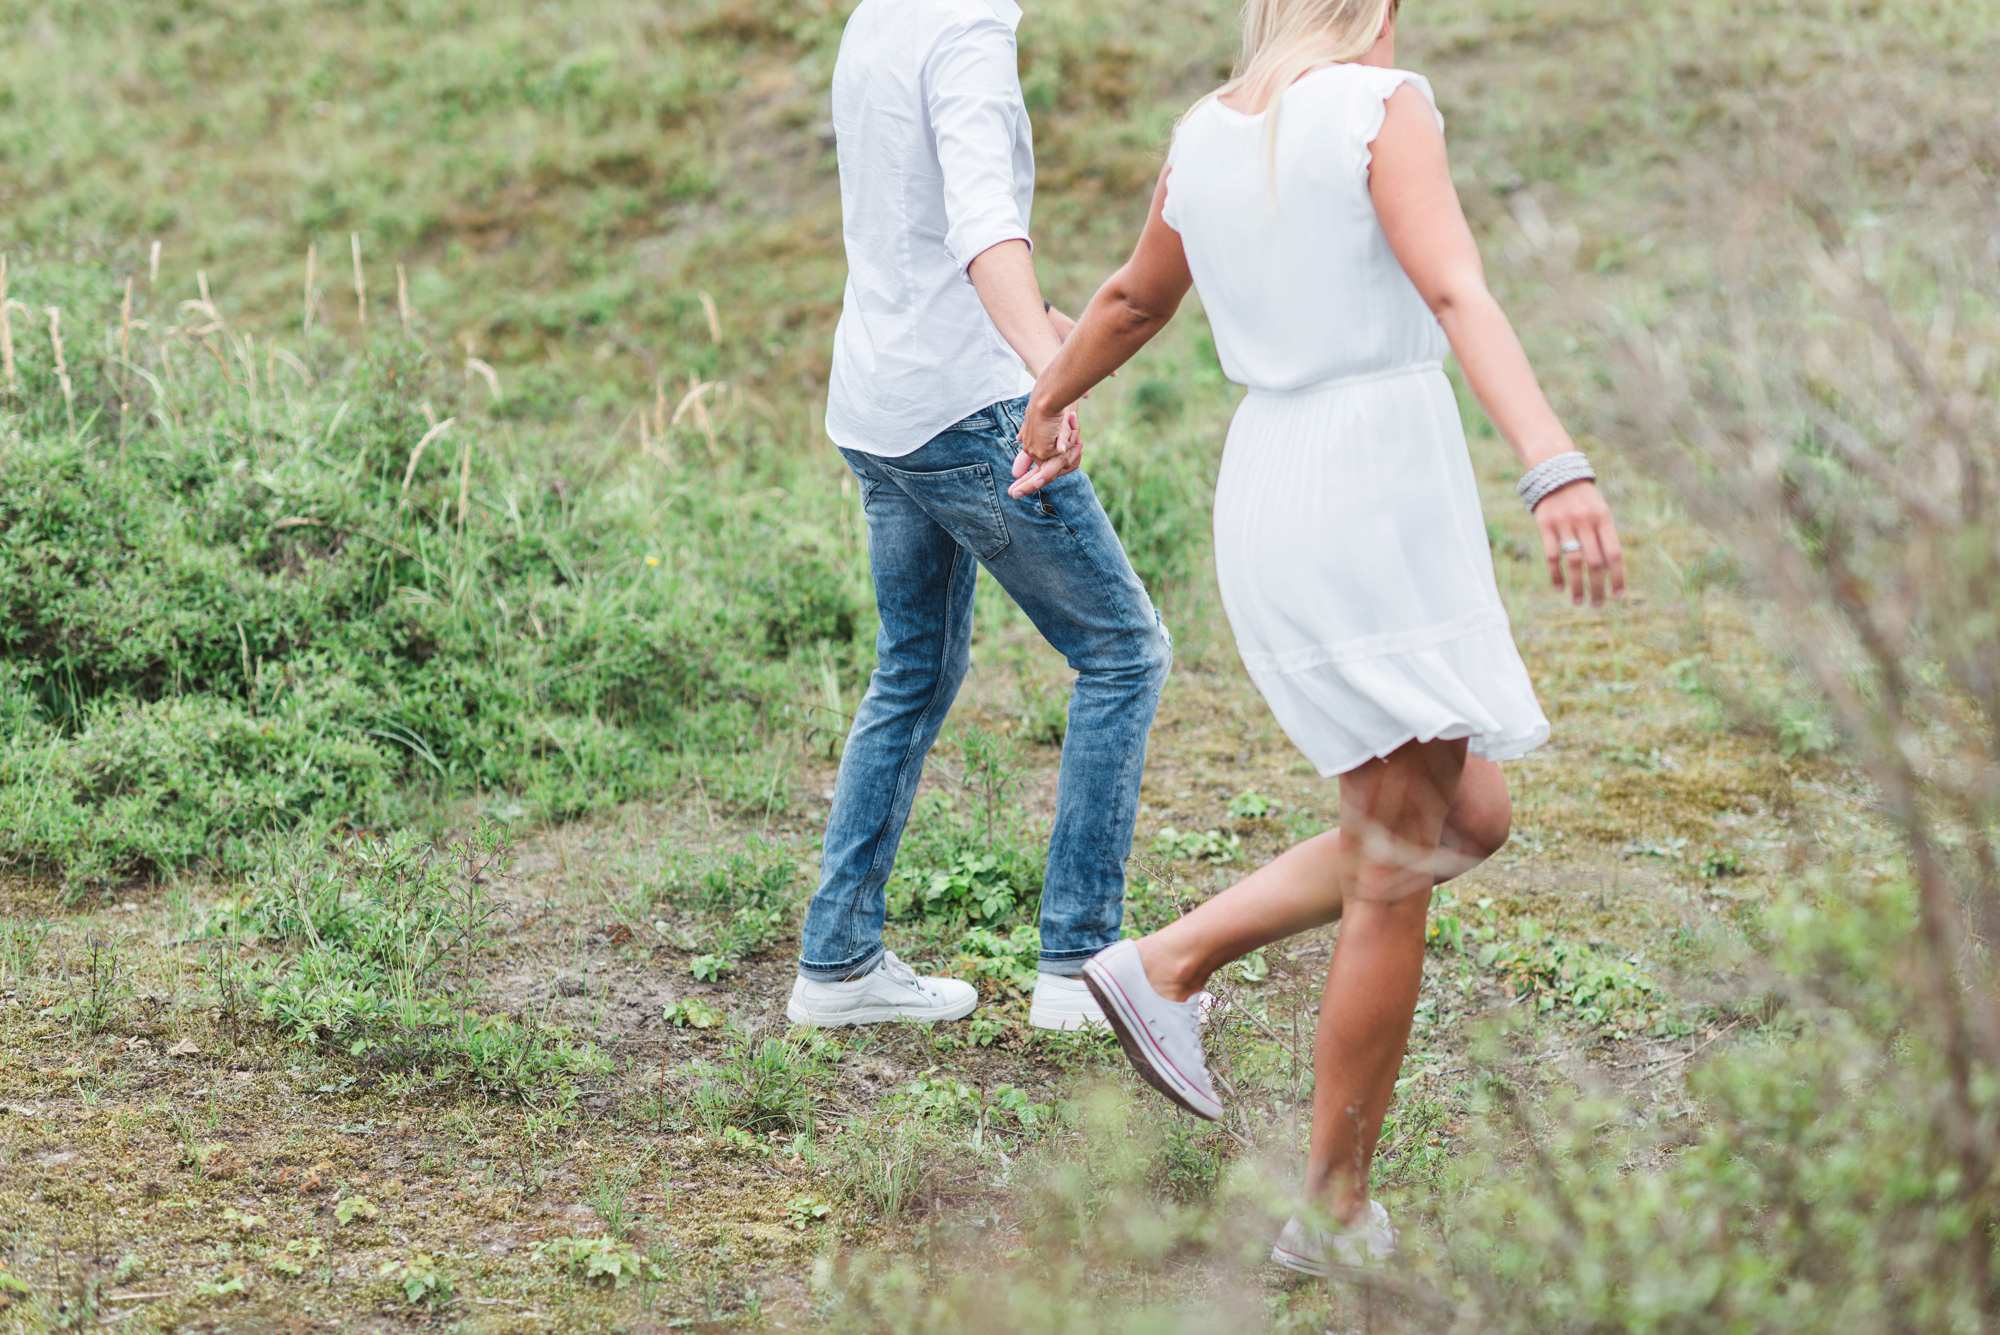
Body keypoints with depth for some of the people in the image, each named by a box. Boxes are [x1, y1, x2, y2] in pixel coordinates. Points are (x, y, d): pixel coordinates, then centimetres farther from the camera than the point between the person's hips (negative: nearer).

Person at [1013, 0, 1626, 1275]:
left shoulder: (1206, 136, 12)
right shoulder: (1384, 107, -9)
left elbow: (1134, 299, 29)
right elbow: (1458, 297, -24)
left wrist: (1049, 405, 47)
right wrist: (1559, 467, -36)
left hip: (1270, 494, 8)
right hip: (1375, 495, -8)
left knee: (1469, 819, 17)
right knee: (1397, 880, 2)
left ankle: (1171, 963, 14)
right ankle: (1336, 1215, 8)